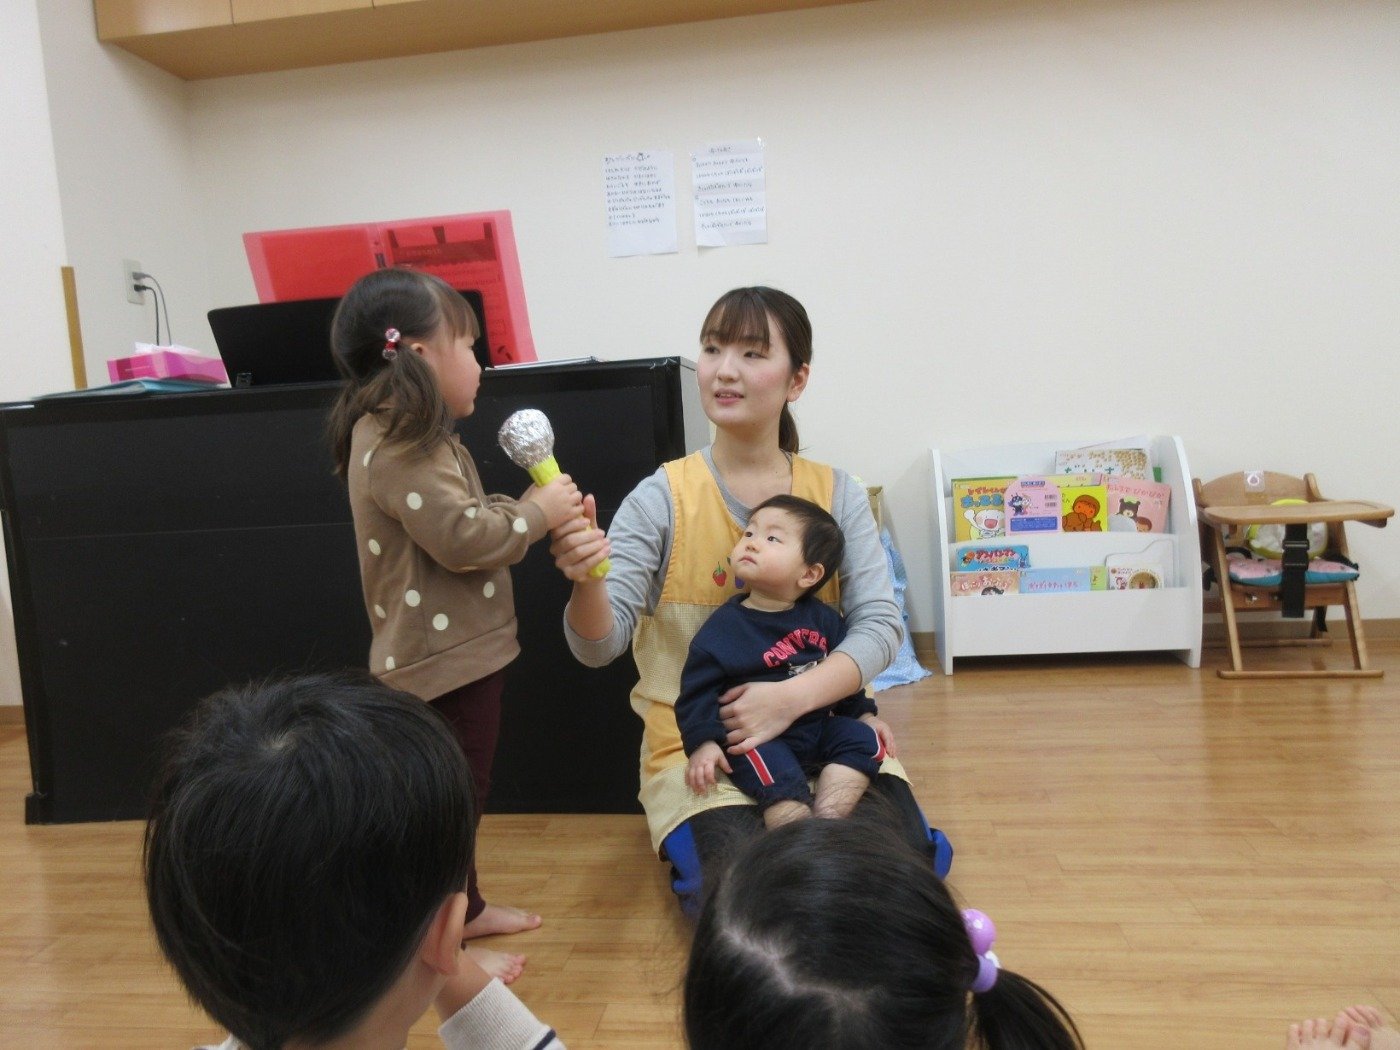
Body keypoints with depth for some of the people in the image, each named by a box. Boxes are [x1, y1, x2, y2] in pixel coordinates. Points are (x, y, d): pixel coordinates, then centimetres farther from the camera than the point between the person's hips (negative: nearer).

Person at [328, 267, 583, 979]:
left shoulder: (409, 436, 12)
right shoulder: (397, 447, -22)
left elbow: (464, 523, 16)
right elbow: (463, 538, -27)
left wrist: (529, 511, 4)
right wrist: (538, 512, -14)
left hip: (458, 651, 11)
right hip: (441, 658, -11)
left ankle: (464, 907, 41)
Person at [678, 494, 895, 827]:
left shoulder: (823, 619, 5)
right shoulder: (723, 626, -9)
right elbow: (698, 690, -9)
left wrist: (864, 714, 16)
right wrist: (703, 743, -18)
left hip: (819, 729, 6)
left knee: (864, 739, -12)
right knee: (780, 780, -29)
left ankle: (827, 819, -22)